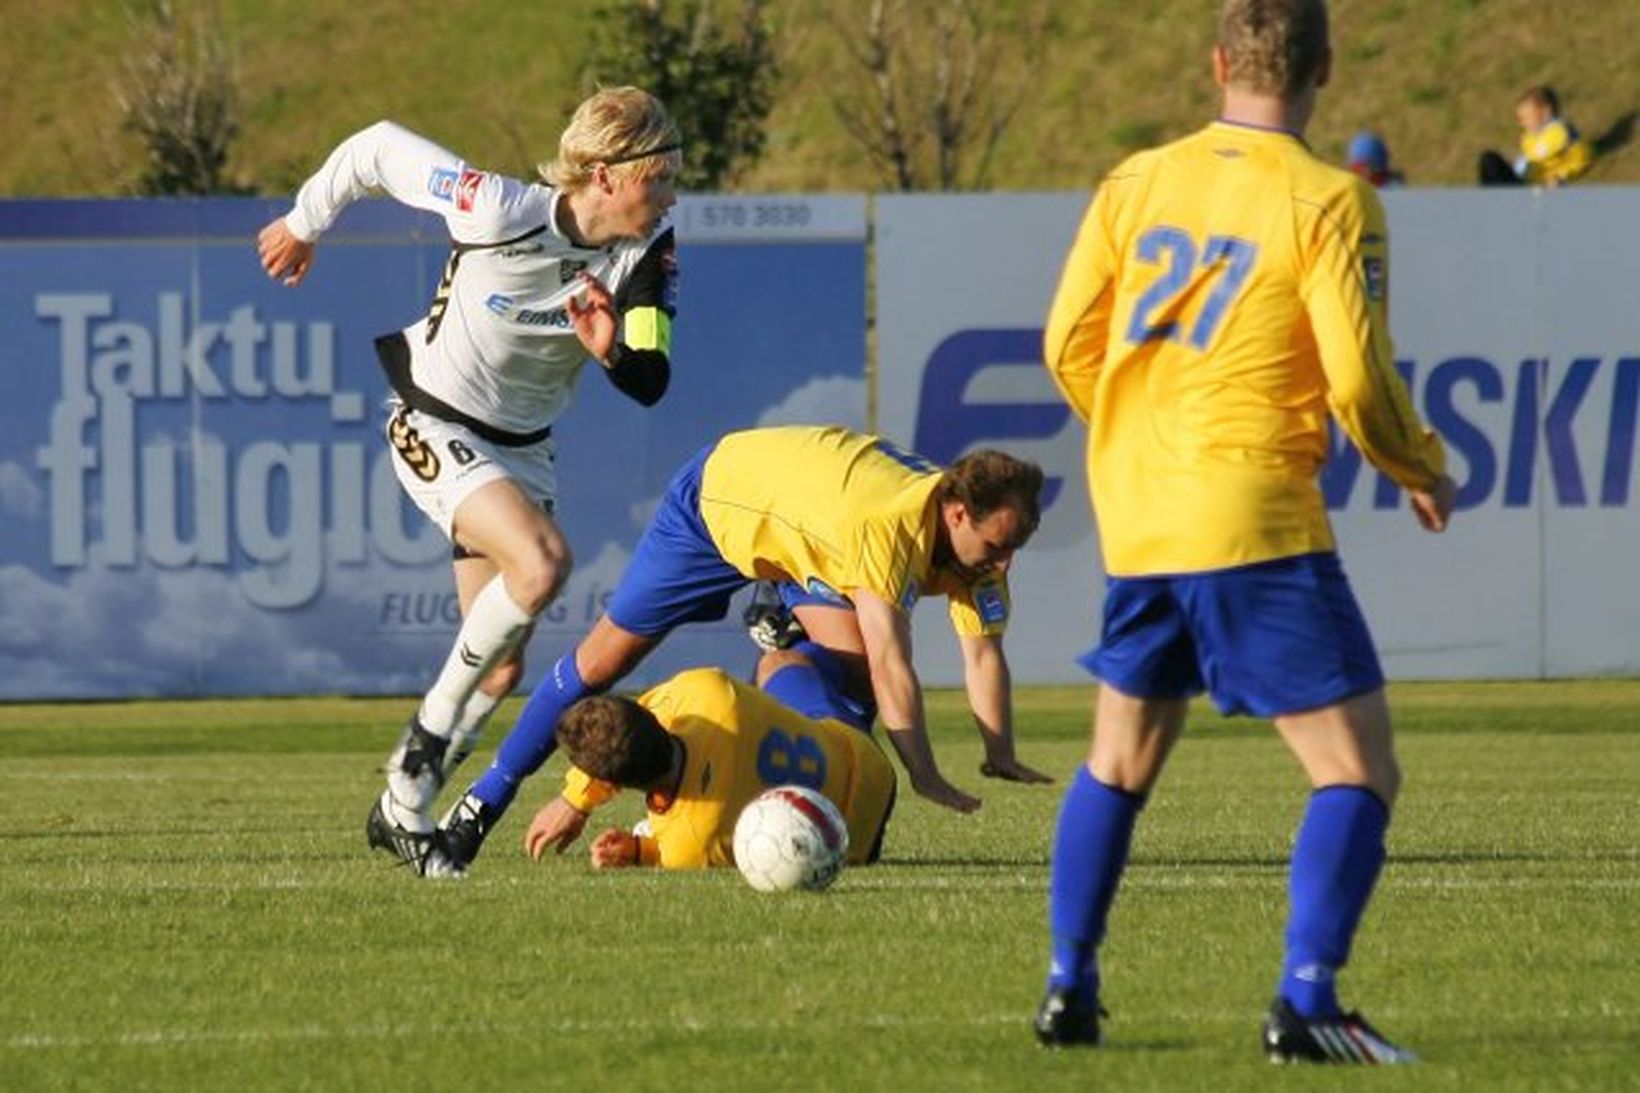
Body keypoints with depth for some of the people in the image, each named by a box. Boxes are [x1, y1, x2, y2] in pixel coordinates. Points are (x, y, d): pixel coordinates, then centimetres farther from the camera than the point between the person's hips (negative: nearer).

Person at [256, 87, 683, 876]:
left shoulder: (648, 250, -13)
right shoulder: (500, 212, -27)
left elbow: (650, 385, -12)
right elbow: (378, 149, -14)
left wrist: (614, 354, -37)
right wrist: (304, 224, 3)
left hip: (522, 447, 6)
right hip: (435, 425, -6)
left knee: (502, 667, 5)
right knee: (542, 561, -31)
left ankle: (404, 809, 25)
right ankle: (435, 724, -11)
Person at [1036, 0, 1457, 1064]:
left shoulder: (1135, 184, 8)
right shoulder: (1330, 201, -8)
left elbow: (1068, 348, 10)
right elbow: (1360, 384, -11)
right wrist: (1426, 474, 8)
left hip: (1134, 524, 6)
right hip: (1255, 520, -6)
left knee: (1120, 762, 24)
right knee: (1359, 770, -3)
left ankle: (1069, 986, 22)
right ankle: (1306, 1001, -16)